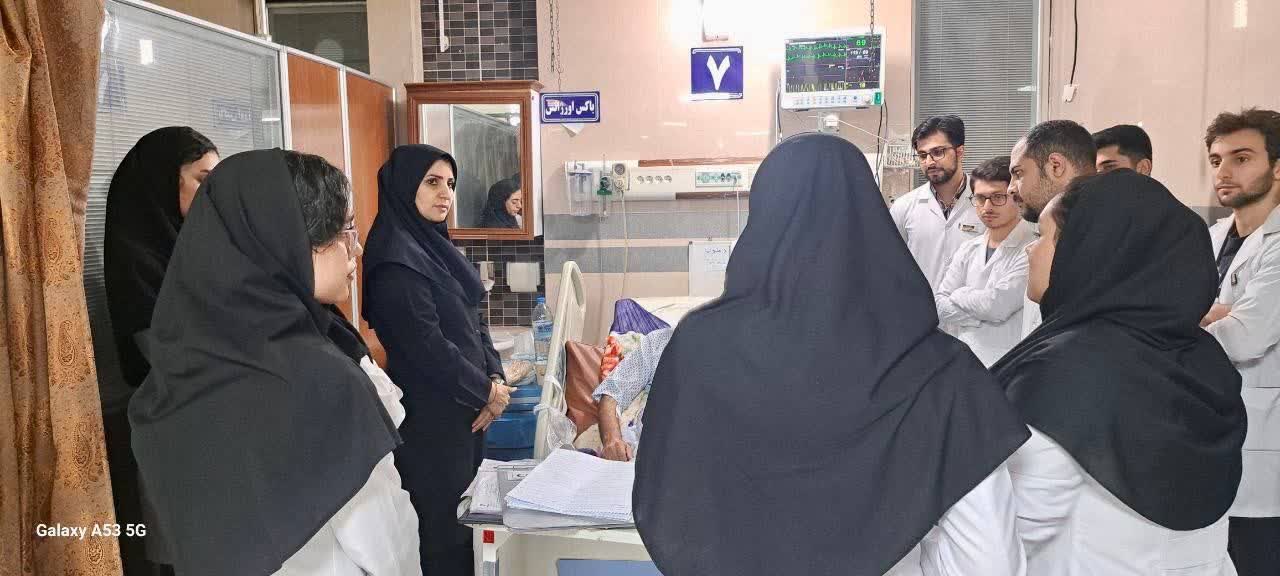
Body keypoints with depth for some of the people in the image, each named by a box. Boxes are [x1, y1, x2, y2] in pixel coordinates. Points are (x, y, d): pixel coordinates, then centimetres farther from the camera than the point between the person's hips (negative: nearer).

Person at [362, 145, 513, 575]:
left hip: (463, 408, 9)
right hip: (430, 415, -9)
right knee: (442, 528, 4)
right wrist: (486, 392, -11)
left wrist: (494, 376, -3)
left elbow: (473, 319, 11)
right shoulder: (394, 259, -18)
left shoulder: (435, 245, 10)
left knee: (465, 517, 19)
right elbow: (426, 346, -21)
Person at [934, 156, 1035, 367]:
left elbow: (997, 305, -18)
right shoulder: (968, 250, 11)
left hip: (1003, 365, -5)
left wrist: (959, 295, -1)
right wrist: (984, 318, -11)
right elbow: (940, 306, 3)